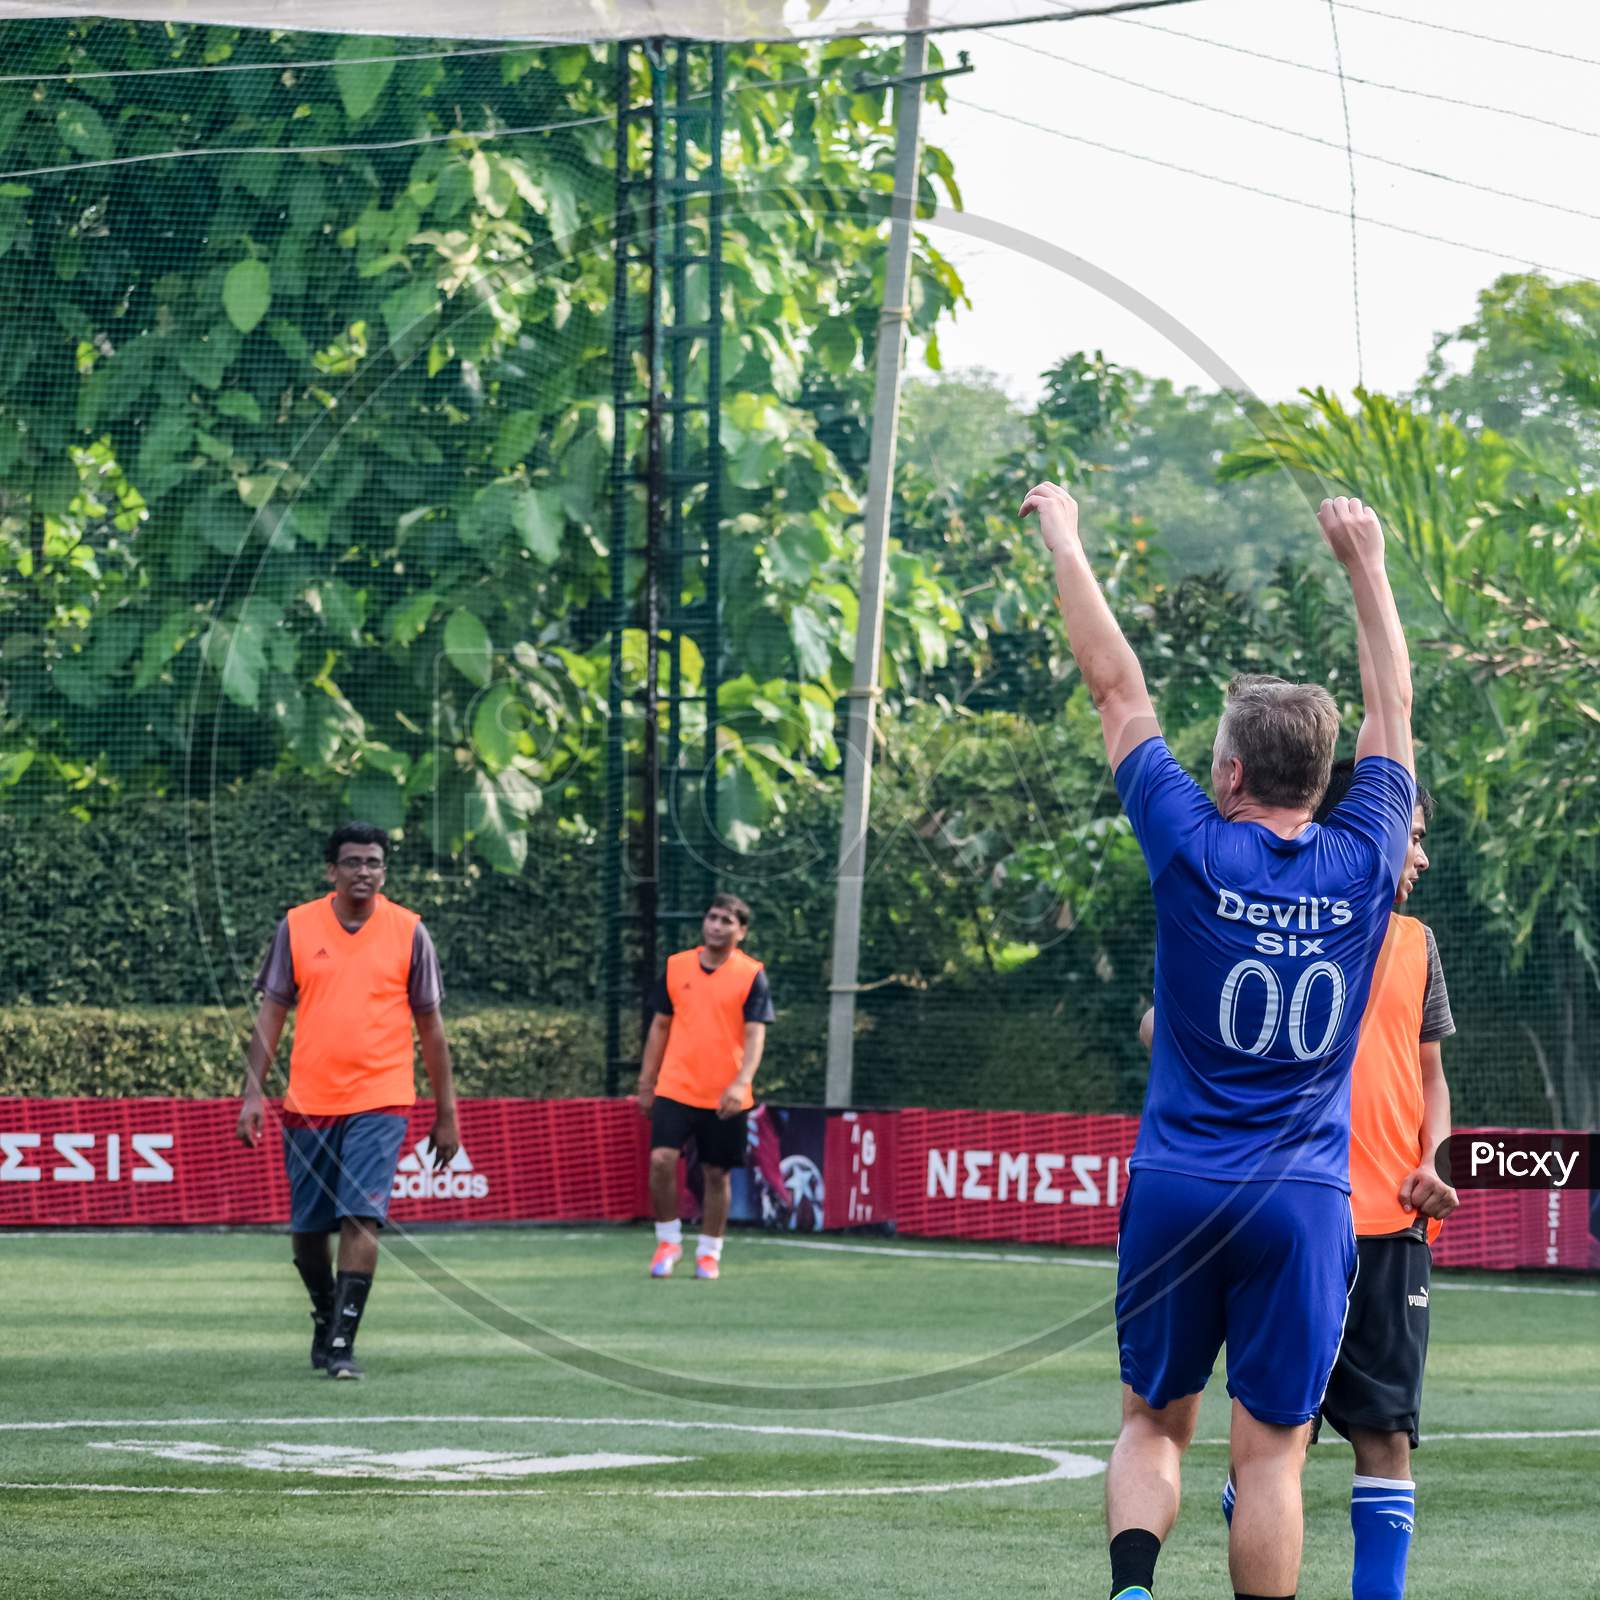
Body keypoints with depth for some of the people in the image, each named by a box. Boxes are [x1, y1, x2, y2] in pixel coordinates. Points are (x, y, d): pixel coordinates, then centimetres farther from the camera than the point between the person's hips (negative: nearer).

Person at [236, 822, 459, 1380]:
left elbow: (430, 1026, 7)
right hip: (308, 1102, 2)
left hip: (380, 1102, -2)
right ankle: (326, 1319, 32)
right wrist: (254, 1091, -2)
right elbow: (271, 1013, 7)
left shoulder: (408, 932, 2)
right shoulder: (297, 927, 3)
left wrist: (446, 1114, 6)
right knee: (307, 1229, 7)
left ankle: (342, 1342, -14)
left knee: (361, 1218, -16)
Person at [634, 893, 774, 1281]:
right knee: (661, 1159, -15)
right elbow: (660, 1026, 13)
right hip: (675, 1088, 1)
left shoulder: (752, 976, -3)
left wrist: (741, 1083, -23)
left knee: (717, 1173, 6)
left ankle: (709, 1253, 20)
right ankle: (668, 1241, 2)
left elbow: (755, 1035, -9)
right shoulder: (677, 967, 6)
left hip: (725, 1098, -1)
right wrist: (646, 1083, 12)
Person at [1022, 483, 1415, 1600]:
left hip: (1177, 1185, 0)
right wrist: (1367, 566, 25)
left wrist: (1065, 539, 13)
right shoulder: (1364, 867, -1)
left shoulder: (1195, 851, -7)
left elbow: (1118, 687, 3)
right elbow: (1392, 713, 14)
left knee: (1154, 1423, 11)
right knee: (1271, 1449, 1)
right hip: (1304, 1202, 0)